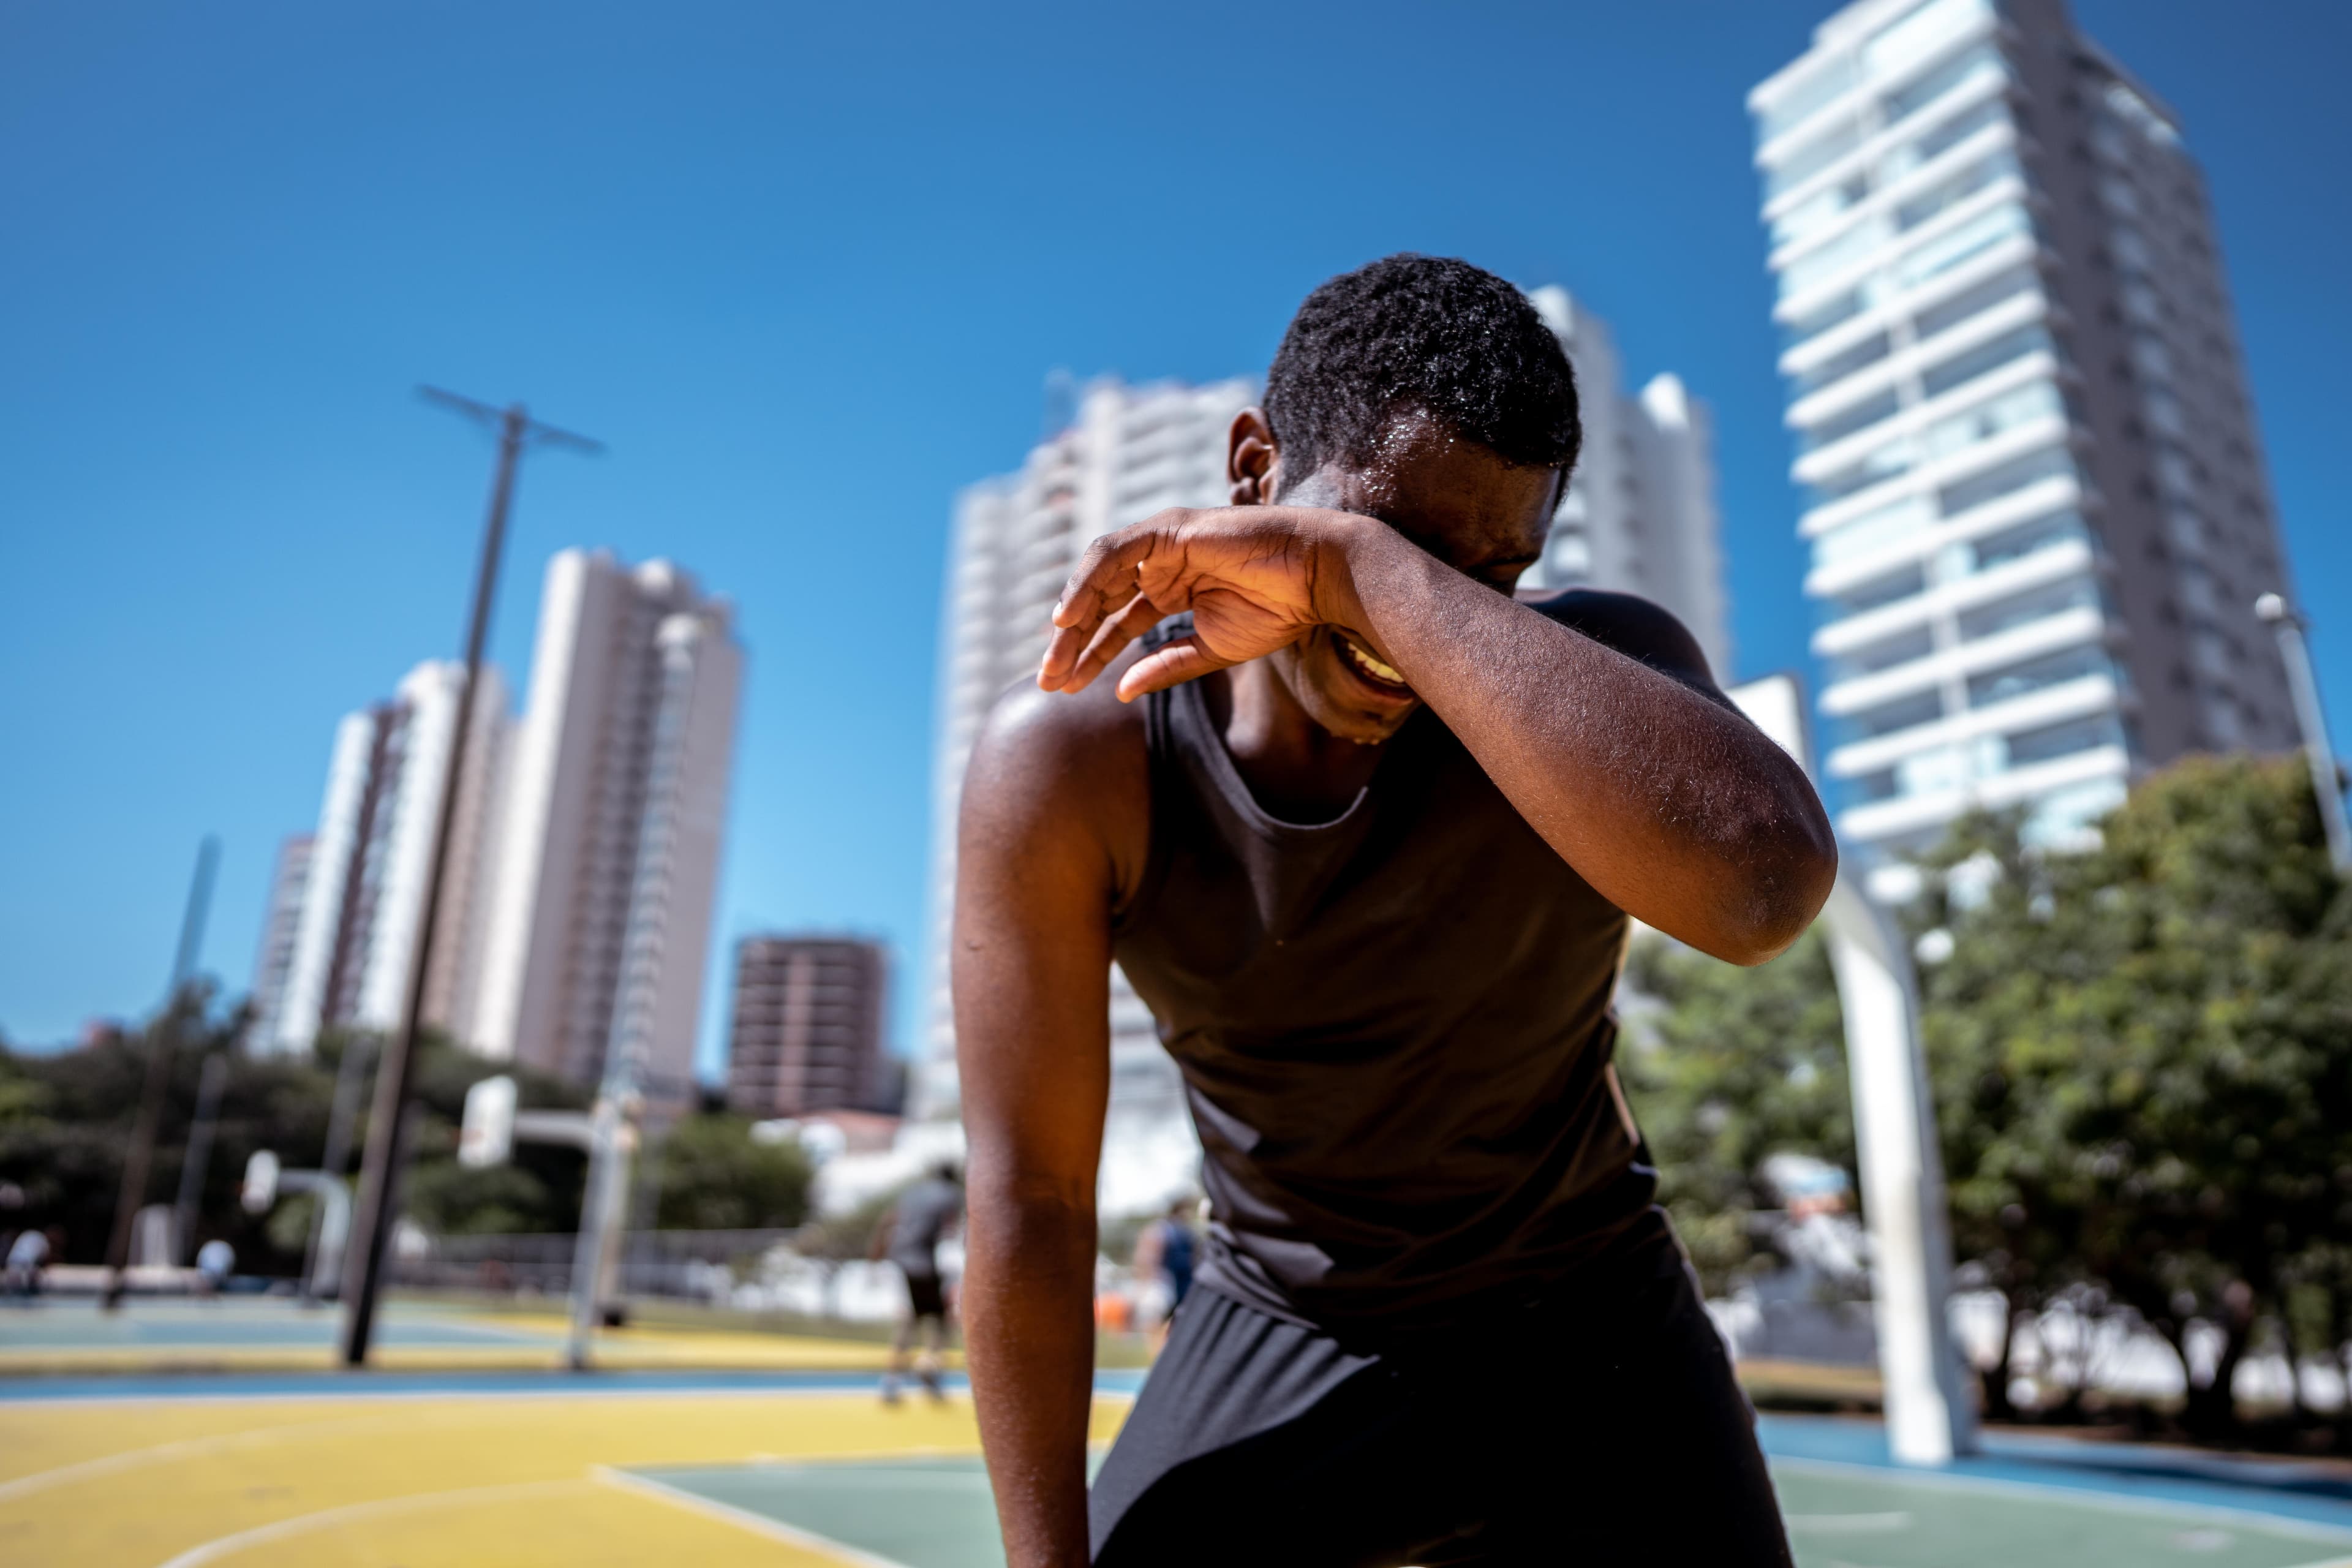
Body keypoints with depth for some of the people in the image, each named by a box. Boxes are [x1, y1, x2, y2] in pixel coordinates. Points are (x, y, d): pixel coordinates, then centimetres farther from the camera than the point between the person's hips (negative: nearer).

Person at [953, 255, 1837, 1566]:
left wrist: (1365, 568, -44)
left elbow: (1766, 885, -46)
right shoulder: (1072, 757, -21)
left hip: (1582, 1342, 1)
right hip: (1270, 1345, 0)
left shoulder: (1592, 663, -22)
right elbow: (1029, 1198, -17)